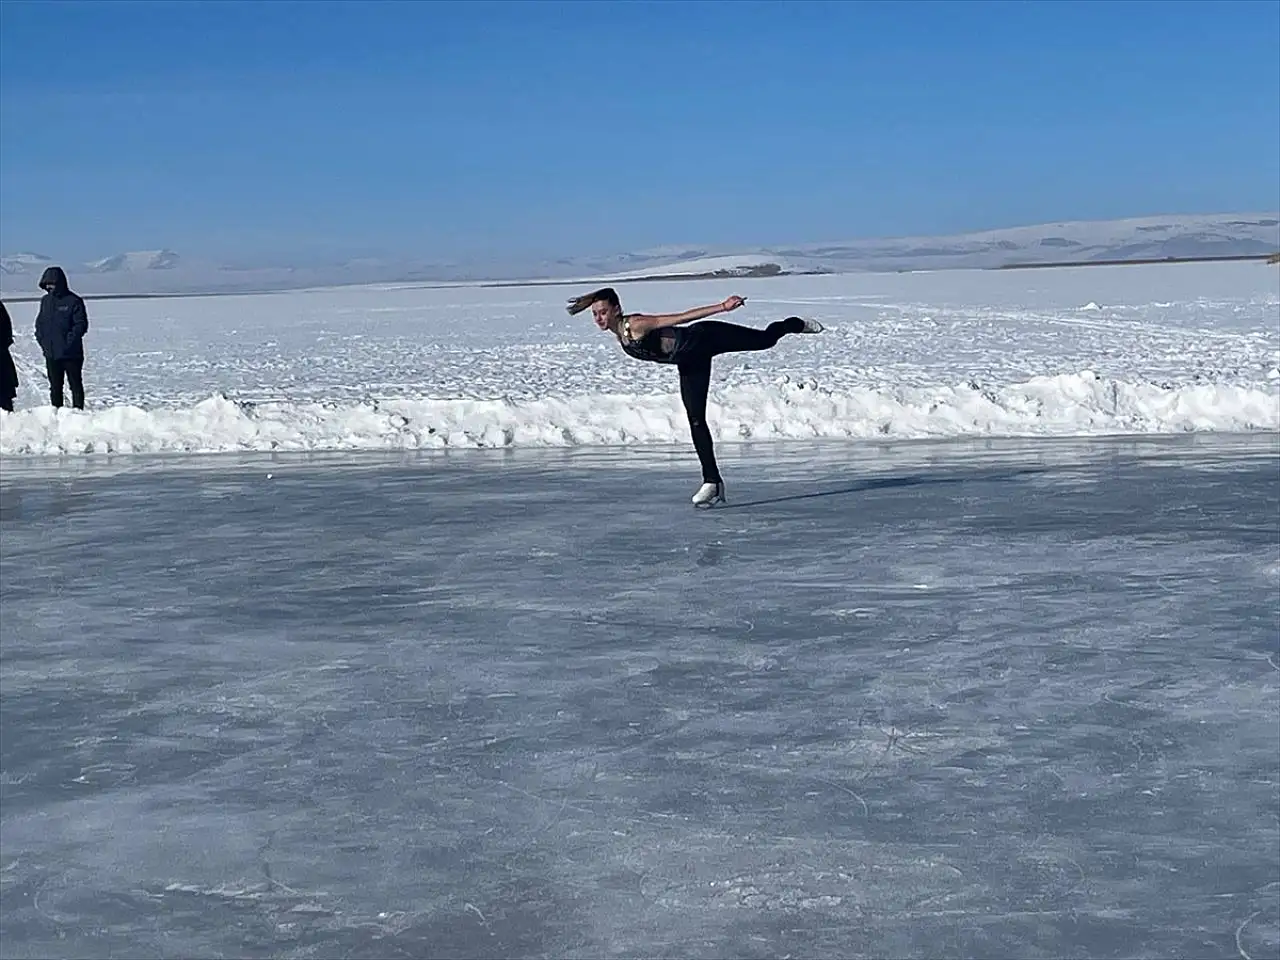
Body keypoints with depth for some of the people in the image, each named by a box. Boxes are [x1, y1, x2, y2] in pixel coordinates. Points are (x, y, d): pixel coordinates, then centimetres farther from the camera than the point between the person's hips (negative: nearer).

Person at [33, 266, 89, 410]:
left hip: (71, 354, -6)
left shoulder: (73, 301, -9)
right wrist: (41, 339, 2)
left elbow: (81, 324, -12)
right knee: (55, 387, 12)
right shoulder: (45, 301, 10)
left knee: (76, 385, 3)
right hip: (51, 354, 6)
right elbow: (39, 322, 17)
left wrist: (69, 341, -19)